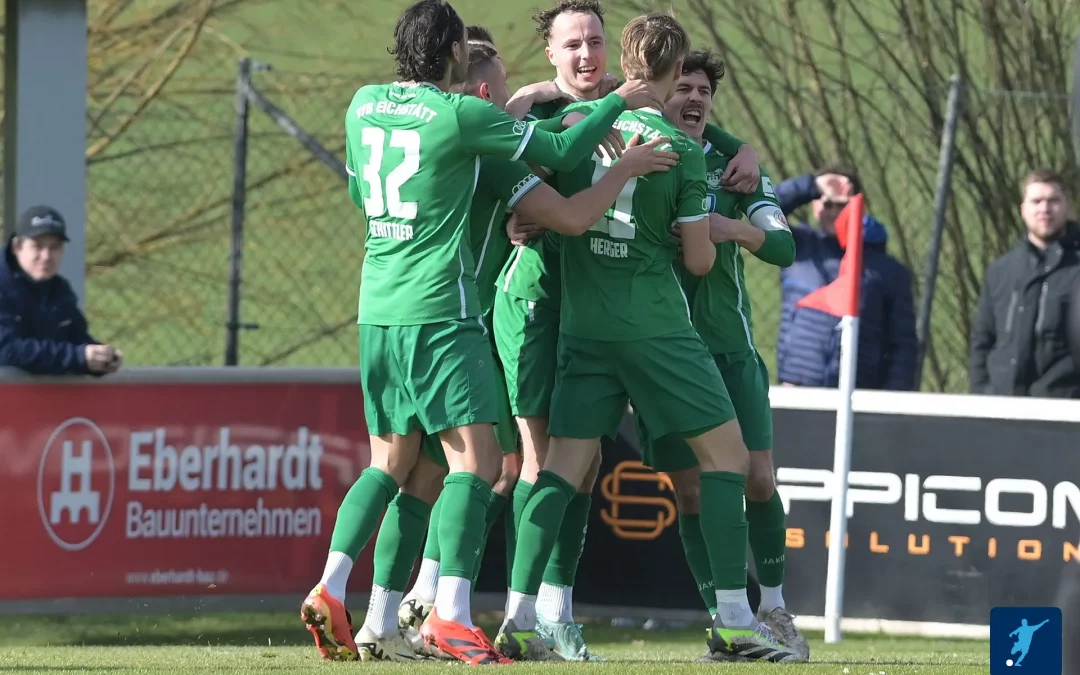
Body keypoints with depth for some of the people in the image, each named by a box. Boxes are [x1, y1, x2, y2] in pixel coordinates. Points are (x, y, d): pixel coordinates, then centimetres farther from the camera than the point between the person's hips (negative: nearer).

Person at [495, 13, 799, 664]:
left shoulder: (576, 120, 2)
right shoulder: (682, 150, -7)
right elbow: (699, 259, -3)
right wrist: (709, 230, 18)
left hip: (583, 325, 4)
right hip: (656, 325, -4)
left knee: (564, 464, 7)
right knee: (726, 452, 3)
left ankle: (518, 616, -2)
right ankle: (734, 620, -2)